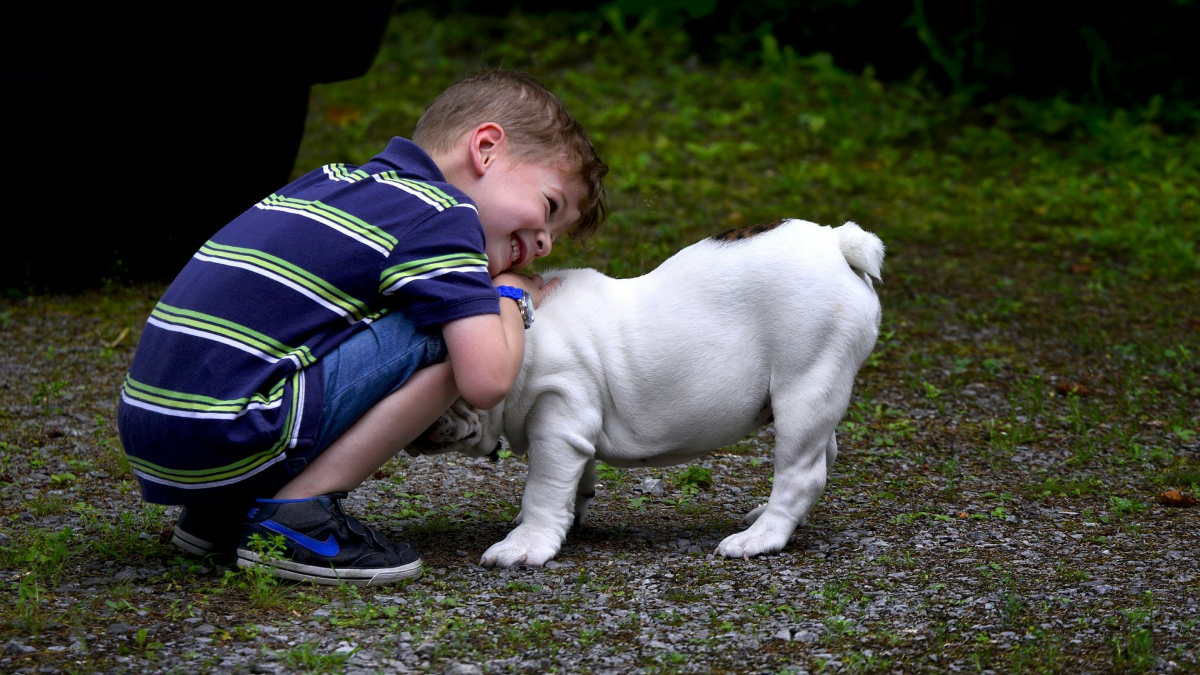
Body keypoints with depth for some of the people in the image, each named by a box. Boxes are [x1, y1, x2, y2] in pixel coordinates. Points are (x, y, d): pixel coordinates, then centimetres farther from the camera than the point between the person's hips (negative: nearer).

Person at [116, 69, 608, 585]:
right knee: (448, 338, -6)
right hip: (223, 441, -9)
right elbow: (486, 382, -12)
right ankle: (295, 516, -8)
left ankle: (221, 511, 17)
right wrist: (511, 298, 11)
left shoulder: (333, 179, 20)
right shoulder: (445, 214, -4)